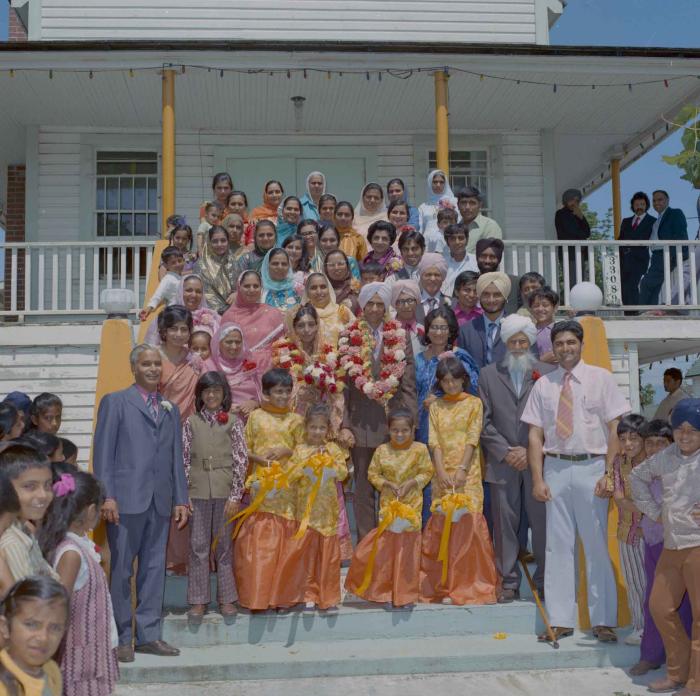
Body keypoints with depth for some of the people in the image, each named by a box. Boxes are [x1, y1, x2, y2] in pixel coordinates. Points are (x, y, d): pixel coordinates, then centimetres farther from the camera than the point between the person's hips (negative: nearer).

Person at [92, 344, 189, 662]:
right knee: (121, 570, 1)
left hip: (160, 502, 5)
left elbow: (176, 457, 16)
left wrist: (181, 500, 9)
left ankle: (148, 635, 15)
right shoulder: (115, 402, 4)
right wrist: (107, 496, -11)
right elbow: (103, 452, -2)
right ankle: (122, 639, 10)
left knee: (154, 568, 7)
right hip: (126, 499, -5)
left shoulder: (170, 409, 18)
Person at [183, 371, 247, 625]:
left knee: (224, 545, 7)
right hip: (198, 492, 1)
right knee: (198, 546, 4)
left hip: (225, 491, -1)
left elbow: (241, 460, -2)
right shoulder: (191, 423, 6)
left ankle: (226, 599, 18)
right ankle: (198, 600, 14)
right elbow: (184, 460, 5)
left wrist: (236, 496, -7)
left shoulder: (233, 422, 2)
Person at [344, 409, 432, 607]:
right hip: (388, 502, 1)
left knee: (408, 544, 7)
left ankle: (406, 592, 18)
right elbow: (372, 473, 2)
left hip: (412, 503, 0)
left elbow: (427, 472, -1)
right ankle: (385, 589, 17)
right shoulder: (381, 450, -5)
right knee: (386, 542, 5)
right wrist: (386, 484, -13)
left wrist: (412, 483, -15)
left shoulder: (420, 449, -7)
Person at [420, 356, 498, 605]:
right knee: (442, 524, 0)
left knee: (467, 521, -8)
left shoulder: (474, 403, 4)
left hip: (467, 472, -2)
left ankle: (468, 584, -1)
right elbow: (434, 441, 3)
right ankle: (443, 584, 6)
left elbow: (472, 438, -4)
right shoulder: (436, 407, 12)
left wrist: (462, 469, -14)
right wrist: (441, 471, -9)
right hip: (442, 473, 2)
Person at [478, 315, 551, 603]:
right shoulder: (489, 374, 9)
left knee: (542, 523, 2)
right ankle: (509, 583, 14)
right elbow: (485, 421, 5)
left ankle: (544, 581, 14)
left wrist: (531, 451, -7)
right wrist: (505, 452, -5)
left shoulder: (547, 373, 5)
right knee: (505, 525, 5)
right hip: (502, 463, 1)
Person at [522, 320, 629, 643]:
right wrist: (538, 479, -1)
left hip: (592, 467, -2)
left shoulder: (601, 378, 2)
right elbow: (535, 435, 6)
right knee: (558, 545, 5)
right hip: (556, 468, 2)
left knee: (596, 546, 3)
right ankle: (560, 620, 13)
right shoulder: (543, 385, 8)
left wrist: (609, 473, -8)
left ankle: (603, 621, 13)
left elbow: (616, 429, -1)